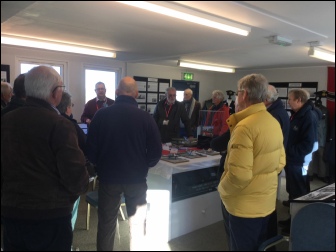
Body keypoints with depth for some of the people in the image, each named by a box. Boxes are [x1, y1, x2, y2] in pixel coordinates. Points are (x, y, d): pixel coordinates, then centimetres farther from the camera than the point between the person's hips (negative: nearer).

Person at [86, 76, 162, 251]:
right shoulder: (145, 117, -11)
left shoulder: (101, 114, -9)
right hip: (137, 178, 0)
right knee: (137, 224, 16)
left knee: (106, 223, 17)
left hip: (108, 176, 1)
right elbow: (156, 152, -8)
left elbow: (90, 148, -5)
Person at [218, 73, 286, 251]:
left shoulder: (245, 126, -24)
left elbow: (239, 174, -28)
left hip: (245, 206, -8)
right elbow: (280, 162, 12)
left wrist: (222, 189, -11)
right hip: (267, 202, 8)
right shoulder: (274, 123, 4)